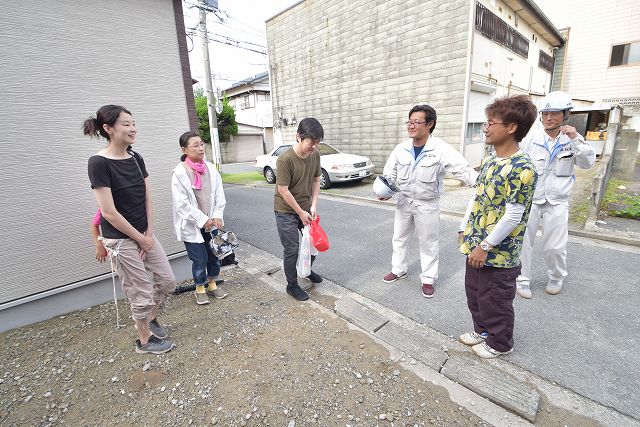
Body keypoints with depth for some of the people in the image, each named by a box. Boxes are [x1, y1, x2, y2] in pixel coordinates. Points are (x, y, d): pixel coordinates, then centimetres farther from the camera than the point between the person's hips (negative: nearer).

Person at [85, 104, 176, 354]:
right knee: (142, 293, 6)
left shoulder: (136, 158, 3)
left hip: (144, 233, 7)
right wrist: (140, 238, -12)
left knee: (167, 281, 12)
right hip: (121, 239, -6)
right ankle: (144, 340, 31)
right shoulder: (99, 163, -17)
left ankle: (149, 318, 40)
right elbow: (109, 213, -19)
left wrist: (149, 233, -2)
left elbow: (147, 199, 5)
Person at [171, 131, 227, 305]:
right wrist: (202, 220, -16)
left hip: (212, 222, 5)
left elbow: (219, 195, 1)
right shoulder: (179, 173, -13)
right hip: (192, 225, -4)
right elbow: (182, 204, -15)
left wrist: (217, 216, -9)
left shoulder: (211, 168, 0)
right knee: (200, 259, 5)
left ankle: (213, 284, 37)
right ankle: (200, 289, 31)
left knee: (215, 255, 14)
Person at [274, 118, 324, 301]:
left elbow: (316, 180, 3)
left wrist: (313, 205, -6)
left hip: (306, 207, 6)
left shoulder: (315, 154, -6)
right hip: (286, 211, -6)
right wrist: (301, 213, -16)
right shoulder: (285, 159, -25)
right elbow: (283, 190, -21)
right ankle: (292, 285, 23)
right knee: (292, 250, 1)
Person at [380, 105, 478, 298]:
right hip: (404, 201, 4)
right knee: (399, 238, 17)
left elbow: (463, 170, -23)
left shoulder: (441, 149, -17)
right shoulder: (401, 148, -4)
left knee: (428, 243, 9)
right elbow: (389, 173, 4)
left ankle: (428, 279, 28)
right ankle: (398, 270, 38)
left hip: (427, 205, -4)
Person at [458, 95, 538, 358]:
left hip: (498, 254, -8)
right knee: (474, 293, 23)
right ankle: (482, 330, 46)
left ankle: (499, 343, 37)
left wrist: (485, 246, -19)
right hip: (476, 247, 8)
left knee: (494, 300, 12)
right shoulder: (489, 161, 6)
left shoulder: (522, 168, -21)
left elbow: (512, 216, -23)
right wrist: (465, 229, 10)